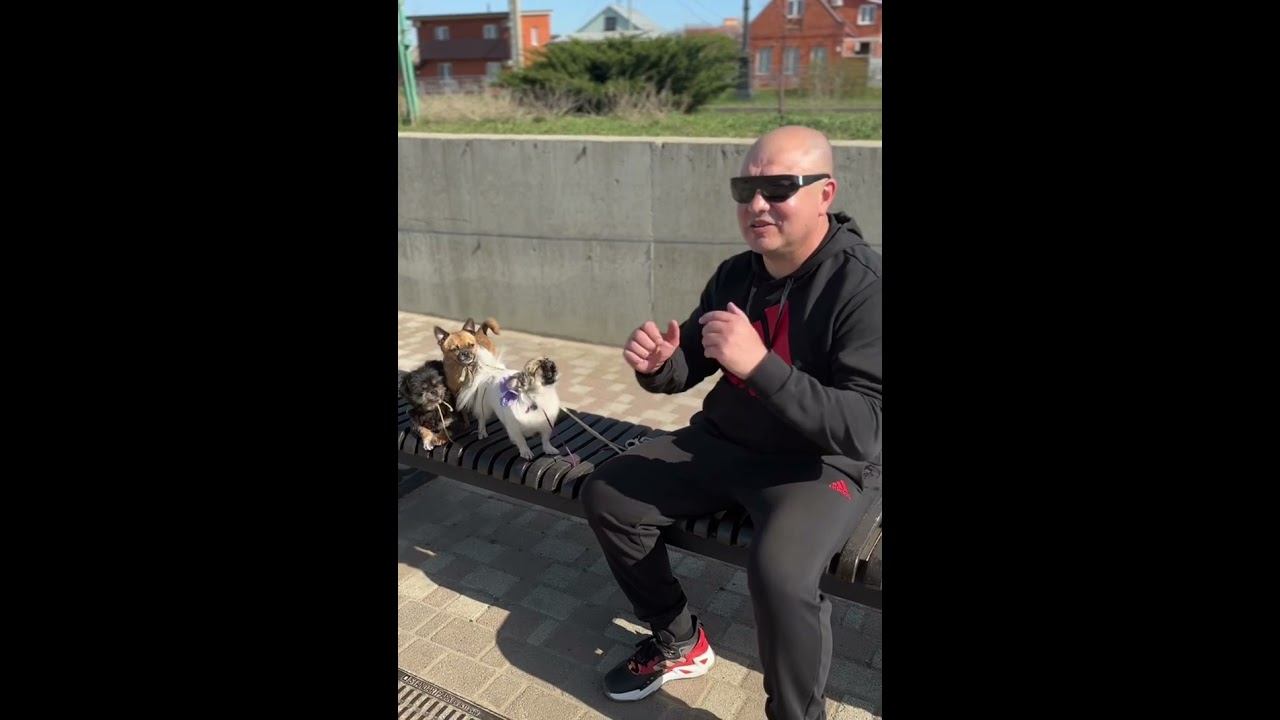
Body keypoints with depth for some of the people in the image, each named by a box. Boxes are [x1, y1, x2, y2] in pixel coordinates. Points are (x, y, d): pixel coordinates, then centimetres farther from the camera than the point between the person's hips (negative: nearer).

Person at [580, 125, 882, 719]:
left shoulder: (862, 286, -22)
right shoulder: (735, 274, 0)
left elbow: (859, 427, -29)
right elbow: (689, 367, 10)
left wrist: (760, 364, -39)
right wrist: (658, 364, -15)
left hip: (821, 464, -7)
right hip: (723, 442, 7)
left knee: (779, 573, -34)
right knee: (606, 495, 2)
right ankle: (680, 645, 20)